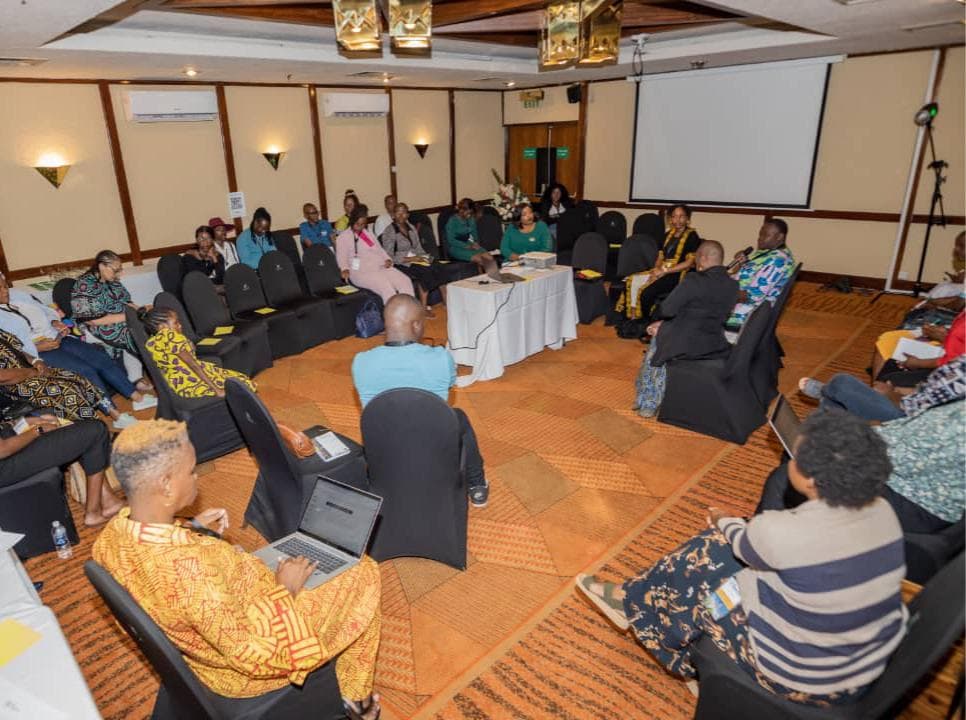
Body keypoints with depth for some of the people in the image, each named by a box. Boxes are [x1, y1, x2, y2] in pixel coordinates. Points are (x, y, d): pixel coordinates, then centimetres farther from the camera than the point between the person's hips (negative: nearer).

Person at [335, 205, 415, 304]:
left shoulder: (368, 233, 24)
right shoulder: (343, 237, 7)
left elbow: (379, 249, 27)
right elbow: (341, 256, -2)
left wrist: (387, 260, 5)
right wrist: (345, 269, -23)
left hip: (381, 268, 6)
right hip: (361, 272, -6)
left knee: (405, 281, -19)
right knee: (385, 286, -34)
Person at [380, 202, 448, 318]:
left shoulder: (412, 229, 15)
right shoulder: (389, 232, -7)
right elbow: (389, 257, -12)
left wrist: (423, 257, -4)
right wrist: (409, 259, -20)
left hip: (416, 259, 7)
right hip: (401, 264, -6)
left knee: (439, 268, -19)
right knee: (425, 271, -32)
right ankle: (424, 308, -27)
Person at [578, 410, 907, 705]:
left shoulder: (780, 532, -31)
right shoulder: (883, 511, -10)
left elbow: (743, 544, -6)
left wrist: (725, 520, 15)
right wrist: (740, 526, 15)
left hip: (805, 680, -6)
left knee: (703, 559, 5)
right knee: (727, 545, 12)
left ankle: (633, 604, 32)